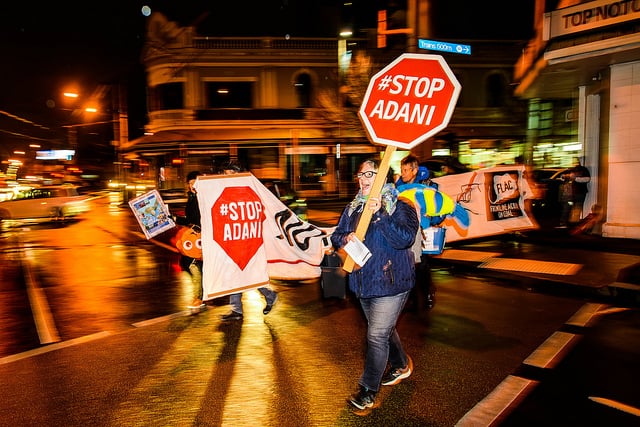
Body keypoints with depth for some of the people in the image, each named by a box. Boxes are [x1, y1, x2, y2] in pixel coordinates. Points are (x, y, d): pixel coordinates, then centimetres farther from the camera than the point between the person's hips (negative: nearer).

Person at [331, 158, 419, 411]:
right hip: (363, 283, 7)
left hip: (390, 283, -7)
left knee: (377, 335, -4)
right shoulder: (353, 207, 8)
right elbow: (336, 236, 9)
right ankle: (400, 365, 47)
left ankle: (368, 391, 13)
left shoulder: (400, 207, -12)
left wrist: (379, 214, -34)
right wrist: (345, 238, -14)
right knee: (384, 330, 23)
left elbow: (405, 239, -27)